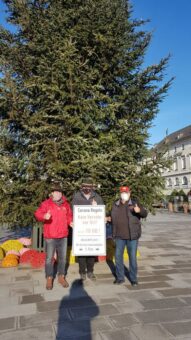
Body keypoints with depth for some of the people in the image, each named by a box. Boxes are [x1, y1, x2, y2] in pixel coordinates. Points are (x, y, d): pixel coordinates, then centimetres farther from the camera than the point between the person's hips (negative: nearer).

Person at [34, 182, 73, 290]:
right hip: (50, 236, -3)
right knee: (49, 258, 5)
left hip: (63, 236, 4)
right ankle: (49, 279, 21)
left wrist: (71, 222, -2)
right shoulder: (46, 203, -7)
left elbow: (69, 215, 18)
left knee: (63, 257, 13)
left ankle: (61, 277, 29)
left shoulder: (66, 204, 6)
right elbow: (38, 214, -17)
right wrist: (44, 216, -38)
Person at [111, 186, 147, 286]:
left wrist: (139, 210, -34)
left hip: (132, 236, -3)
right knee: (118, 256, 9)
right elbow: (112, 218, 22)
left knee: (132, 257, 4)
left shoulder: (134, 204, -3)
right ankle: (120, 277, 25)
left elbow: (145, 214, -14)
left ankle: (133, 278, 20)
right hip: (119, 236, 4)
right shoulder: (115, 205, 8)